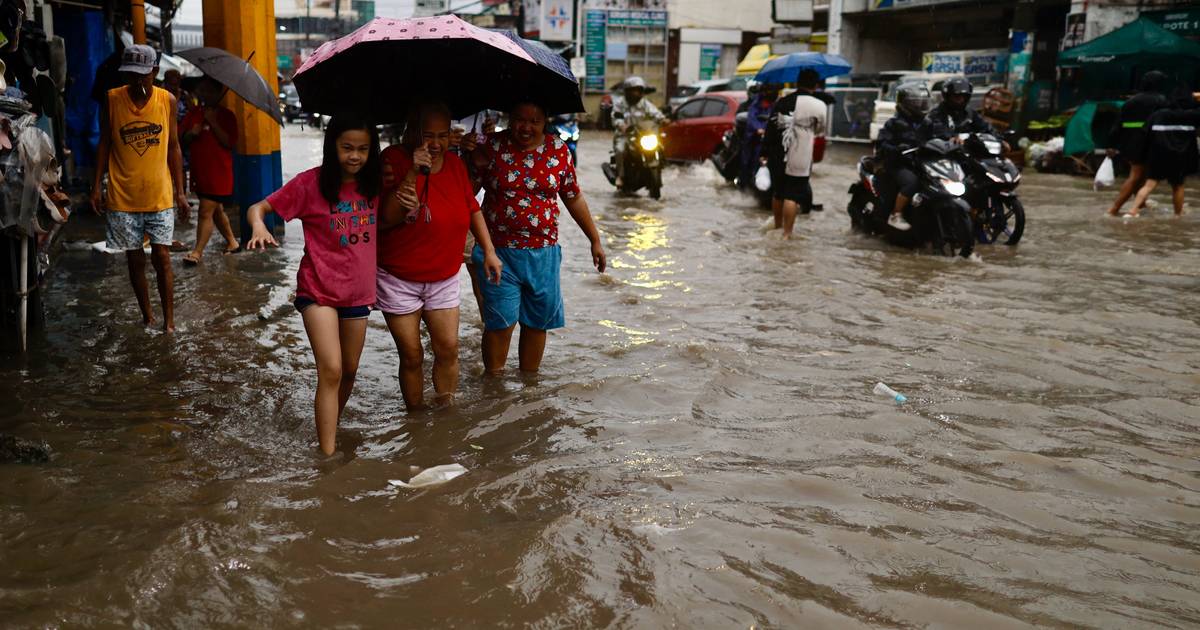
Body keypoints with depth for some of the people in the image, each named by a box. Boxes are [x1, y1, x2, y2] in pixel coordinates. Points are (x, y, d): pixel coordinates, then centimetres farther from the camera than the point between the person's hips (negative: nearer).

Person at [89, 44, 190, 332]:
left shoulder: (167, 100, -3)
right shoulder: (112, 99, -5)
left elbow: (173, 147, 3)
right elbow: (104, 144, 2)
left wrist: (180, 191, 3)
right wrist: (96, 187, -1)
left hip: (160, 196, 0)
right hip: (123, 197, 1)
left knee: (162, 256, -2)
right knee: (135, 259, 8)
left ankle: (169, 320, 8)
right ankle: (147, 316, 22)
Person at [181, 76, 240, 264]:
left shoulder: (227, 116, -3)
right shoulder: (194, 113, 10)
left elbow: (229, 142, -14)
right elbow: (182, 139, 9)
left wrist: (213, 123, -18)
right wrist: (191, 133, -12)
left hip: (219, 172, -6)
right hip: (199, 170, 6)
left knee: (206, 211, -9)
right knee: (216, 210, 16)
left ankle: (198, 251, -7)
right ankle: (232, 242, 31)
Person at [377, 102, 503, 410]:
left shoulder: (455, 163, 1)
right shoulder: (395, 159, -14)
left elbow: (472, 208, 14)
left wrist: (489, 251, 10)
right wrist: (412, 173, -31)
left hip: (444, 278, 4)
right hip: (398, 279, -4)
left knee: (448, 349, -1)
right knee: (411, 356, 1)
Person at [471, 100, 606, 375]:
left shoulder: (558, 149, 3)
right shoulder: (492, 146, -4)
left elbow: (574, 197, 11)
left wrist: (595, 240, 13)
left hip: (543, 252, 3)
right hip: (499, 251, -2)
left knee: (537, 321, 11)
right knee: (500, 322, -3)